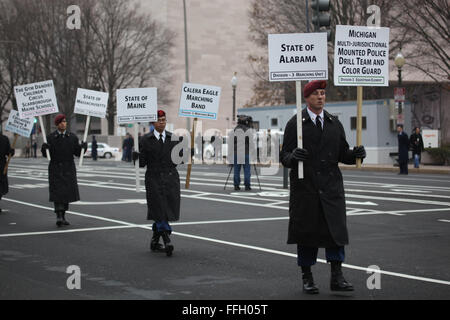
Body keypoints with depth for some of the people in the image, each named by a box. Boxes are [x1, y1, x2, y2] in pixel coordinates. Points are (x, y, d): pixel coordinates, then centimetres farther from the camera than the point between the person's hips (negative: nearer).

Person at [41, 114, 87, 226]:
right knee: (57, 192, -12)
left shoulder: (72, 137, 6)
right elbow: (45, 154, 1)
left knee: (67, 191, 4)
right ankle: (59, 216, -17)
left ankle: (63, 216, 18)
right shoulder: (50, 137, 0)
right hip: (55, 168, -2)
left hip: (69, 169, 3)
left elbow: (77, 153, 6)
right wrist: (44, 148, -21)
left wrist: (83, 147, -14)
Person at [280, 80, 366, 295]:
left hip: (331, 186, 3)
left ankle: (336, 277, 1)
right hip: (304, 187, -3)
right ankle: (307, 278, 14)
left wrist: (356, 154, -7)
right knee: (306, 231, 3)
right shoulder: (295, 124, 1)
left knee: (336, 229, -5)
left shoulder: (334, 123, 13)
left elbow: (342, 154, 13)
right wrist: (292, 156, -24)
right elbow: (284, 156, -2)